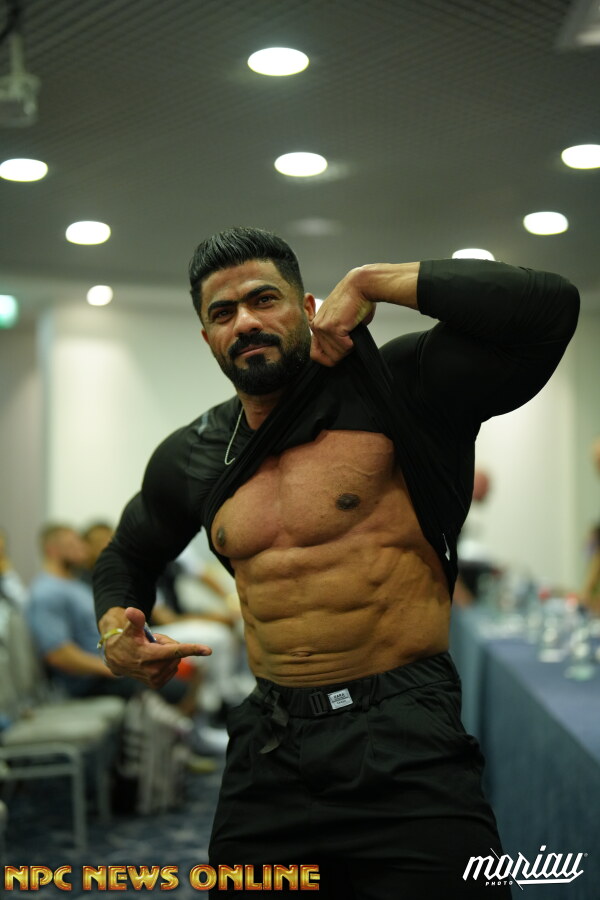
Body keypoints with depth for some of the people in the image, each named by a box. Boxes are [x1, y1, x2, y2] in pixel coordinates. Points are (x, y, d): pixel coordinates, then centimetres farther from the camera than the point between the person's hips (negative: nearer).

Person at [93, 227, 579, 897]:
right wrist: (115, 628, 7)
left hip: (408, 747, -5)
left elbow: (547, 308, -19)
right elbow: (126, 556, 30)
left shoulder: (392, 389, -6)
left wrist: (370, 282, -13)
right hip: (269, 751, 5)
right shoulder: (189, 459, 10)